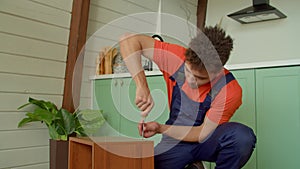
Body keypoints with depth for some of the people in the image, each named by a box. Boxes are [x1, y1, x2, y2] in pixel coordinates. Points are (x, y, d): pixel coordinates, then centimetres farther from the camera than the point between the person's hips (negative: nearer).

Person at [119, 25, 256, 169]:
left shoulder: (230, 91, -24)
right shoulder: (177, 57, -20)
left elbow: (204, 133, -16)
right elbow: (129, 40, -22)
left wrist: (160, 128, -27)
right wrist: (142, 87, -33)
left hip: (208, 142, -2)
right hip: (176, 140, 2)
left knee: (243, 136, -33)